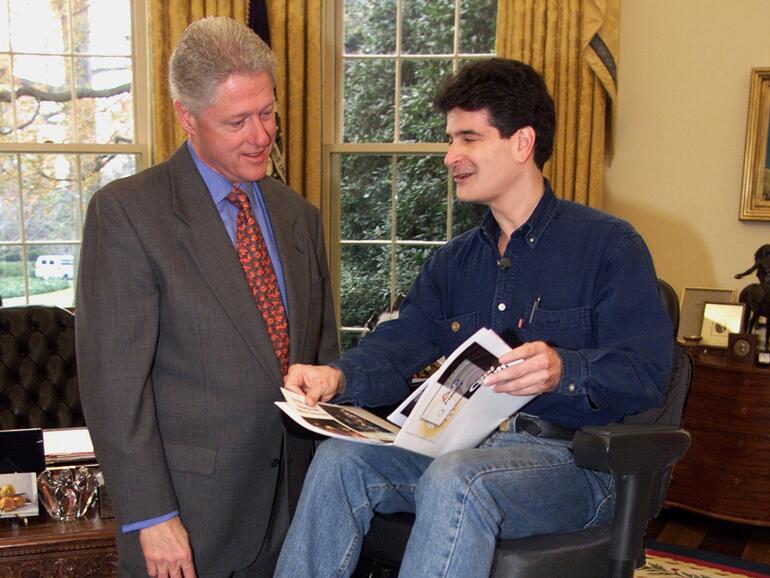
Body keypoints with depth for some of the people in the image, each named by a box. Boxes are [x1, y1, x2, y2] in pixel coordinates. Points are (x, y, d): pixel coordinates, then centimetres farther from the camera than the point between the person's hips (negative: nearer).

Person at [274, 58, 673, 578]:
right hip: (462, 446, 5)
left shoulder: (608, 245, -1)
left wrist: (563, 370, -30)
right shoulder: (453, 262, 18)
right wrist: (339, 376, -16)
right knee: (340, 458, -19)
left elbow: (647, 371, -10)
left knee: (454, 478, -35)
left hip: (570, 457, -5)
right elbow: (399, 344, 5)